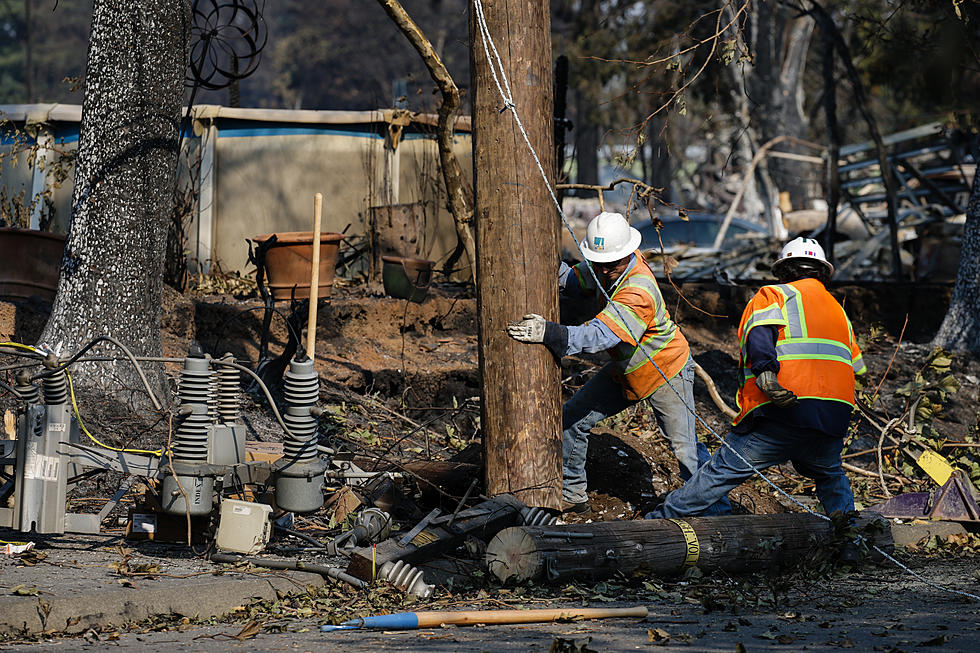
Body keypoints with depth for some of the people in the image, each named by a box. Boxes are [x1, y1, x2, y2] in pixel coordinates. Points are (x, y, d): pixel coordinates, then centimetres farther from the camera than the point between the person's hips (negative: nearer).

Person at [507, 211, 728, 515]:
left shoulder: (638, 292, -38)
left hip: (667, 373, -8)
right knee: (571, 418, 7)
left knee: (685, 448, -4)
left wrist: (550, 333, -58)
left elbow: (600, 335, -47)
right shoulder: (609, 267, -13)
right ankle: (570, 493, 20)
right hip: (625, 370, 8)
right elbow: (579, 284, 4)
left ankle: (715, 508, 12)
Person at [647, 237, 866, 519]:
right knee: (830, 477, 32)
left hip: (783, 414, -5)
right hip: (835, 419, 5)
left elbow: (760, 332, -11)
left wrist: (765, 372, -25)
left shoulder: (775, 295, 10)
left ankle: (663, 520, 1)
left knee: (722, 471, -1)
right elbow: (857, 366, 29)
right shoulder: (839, 310, 28)